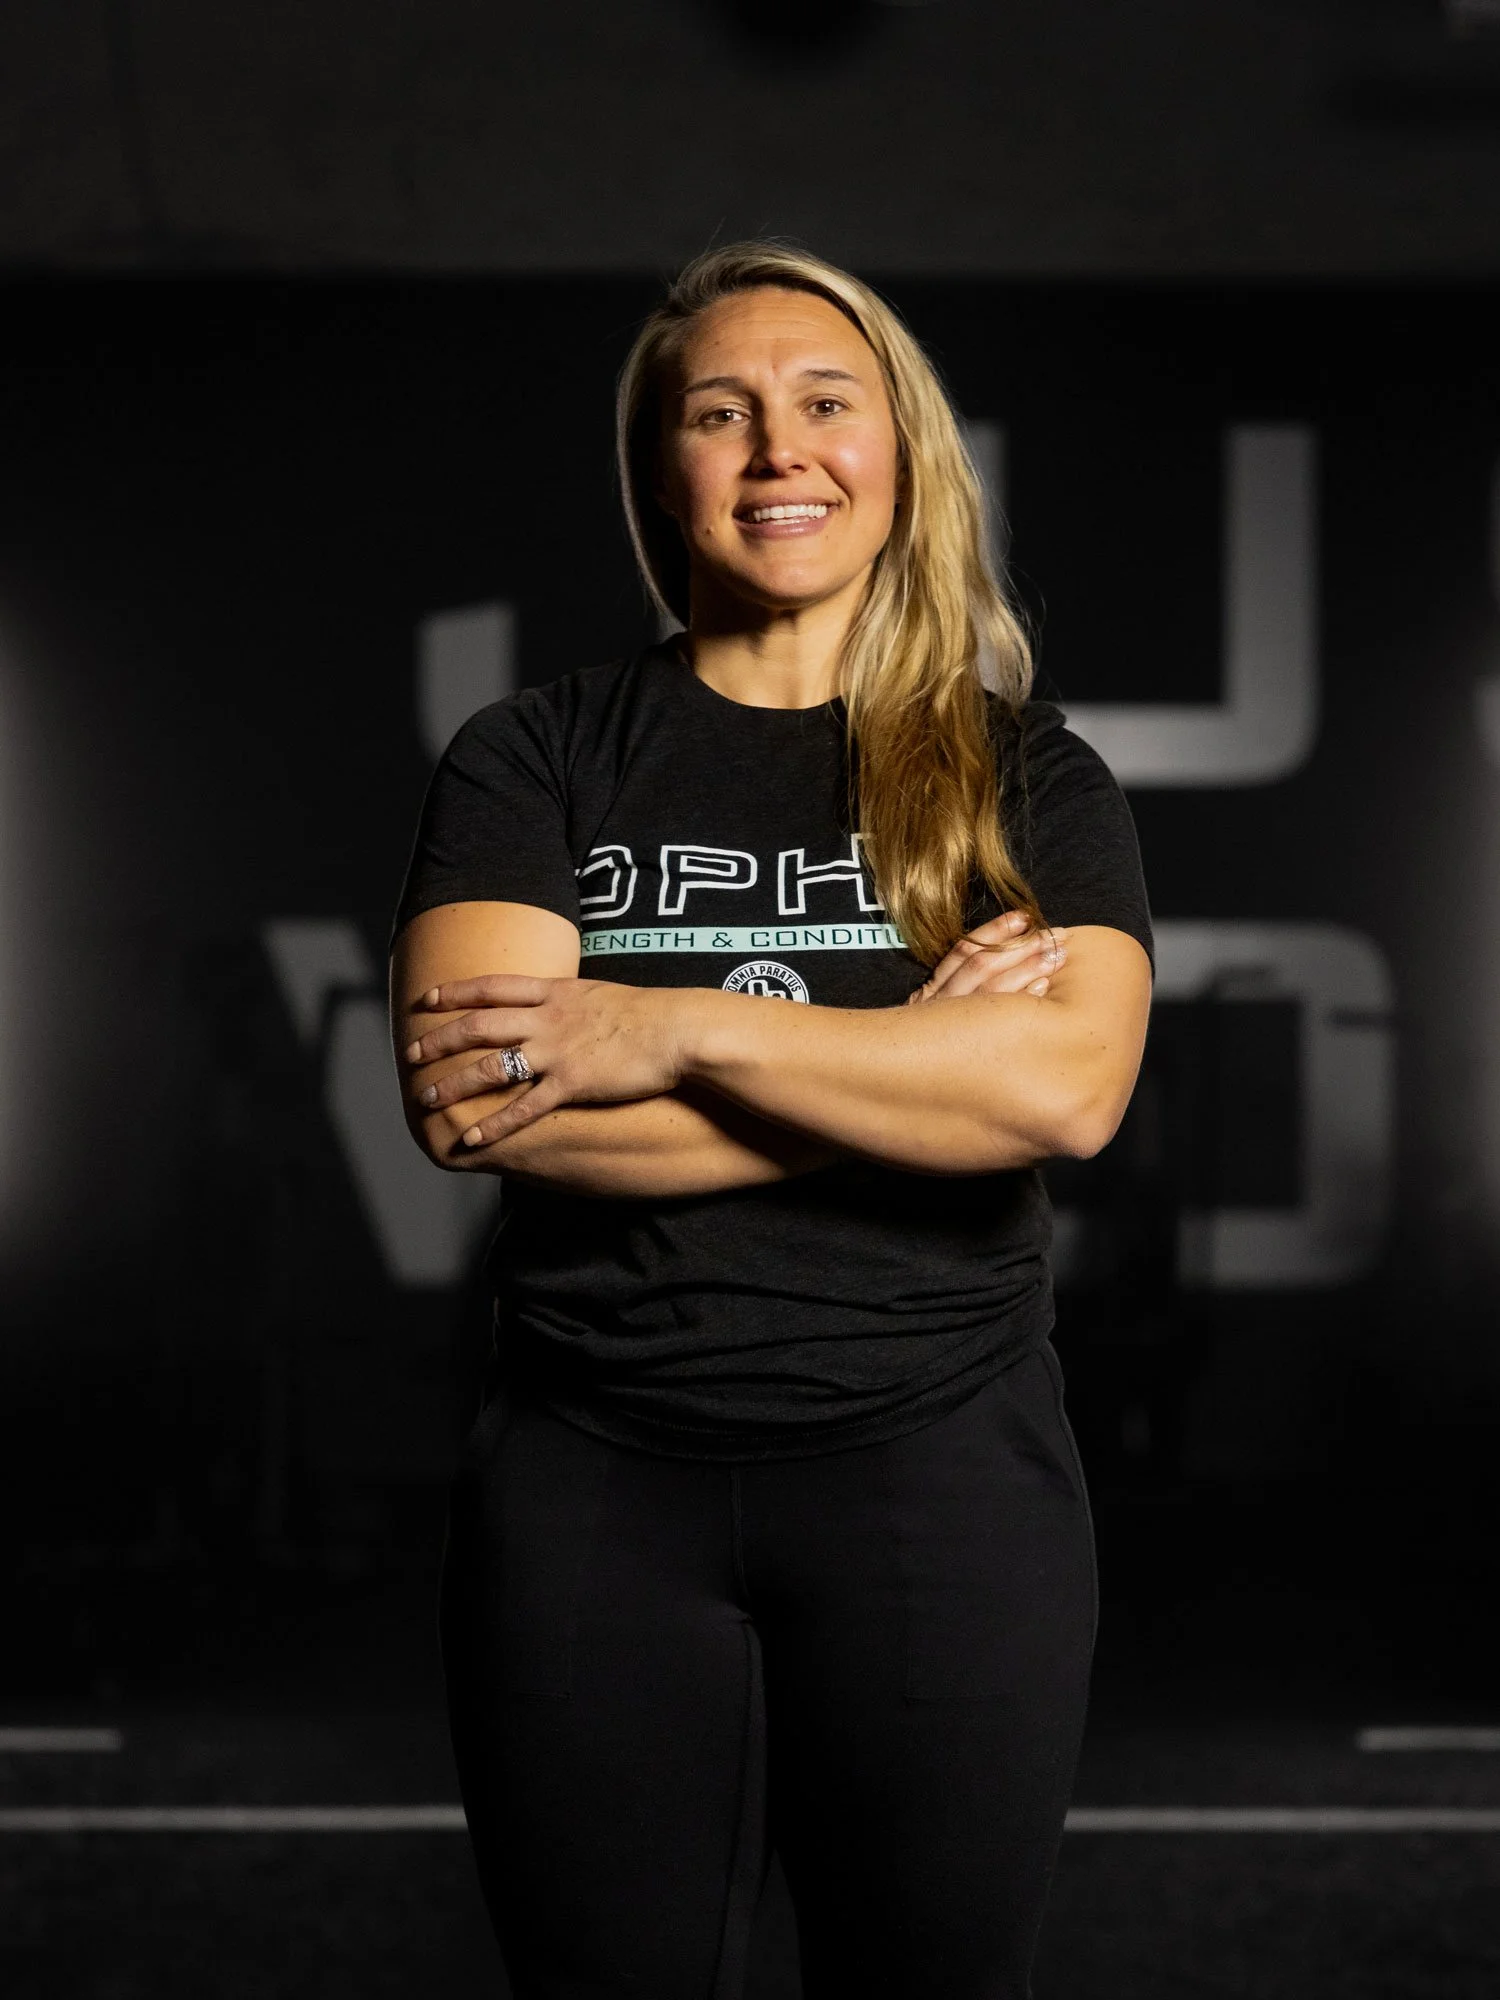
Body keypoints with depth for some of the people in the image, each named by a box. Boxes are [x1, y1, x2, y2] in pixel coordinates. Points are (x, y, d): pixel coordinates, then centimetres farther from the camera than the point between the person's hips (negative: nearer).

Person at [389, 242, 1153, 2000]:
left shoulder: (1027, 779, 6)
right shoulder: (536, 761, 4)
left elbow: (1069, 1083, -13)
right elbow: (472, 1100, -12)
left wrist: (671, 1025, -16)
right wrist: (906, 1067, -12)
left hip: (942, 1471, 0)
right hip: (593, 1476, 0)